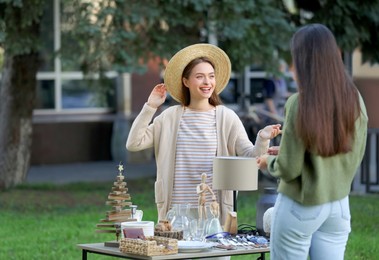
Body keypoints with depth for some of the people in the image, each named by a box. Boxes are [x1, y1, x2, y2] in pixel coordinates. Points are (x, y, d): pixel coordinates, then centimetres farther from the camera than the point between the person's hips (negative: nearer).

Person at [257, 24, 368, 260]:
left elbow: (289, 168, -14)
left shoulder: (300, 104, -18)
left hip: (302, 206, -5)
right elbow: (355, 157, 9)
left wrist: (269, 162, 8)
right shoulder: (355, 100, -2)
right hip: (339, 203, 5)